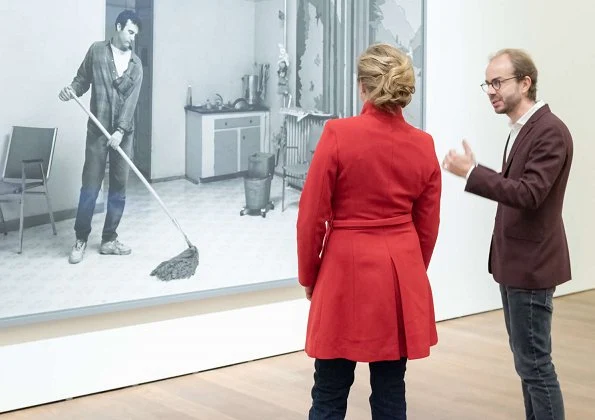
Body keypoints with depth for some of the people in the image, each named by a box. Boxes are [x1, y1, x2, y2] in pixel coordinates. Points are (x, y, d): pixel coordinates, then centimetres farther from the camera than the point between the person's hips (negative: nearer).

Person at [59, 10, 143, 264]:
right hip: (98, 130, -2)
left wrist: (120, 131, -18)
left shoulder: (136, 64, 4)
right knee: (90, 187, -3)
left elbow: (131, 99, -6)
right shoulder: (97, 51, 1)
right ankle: (81, 240, 9)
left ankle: (109, 240, 15)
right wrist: (72, 89, -17)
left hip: (124, 132, 2)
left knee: (119, 187, 5)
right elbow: (82, 79, 8)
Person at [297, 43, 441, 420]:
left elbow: (312, 216, -9)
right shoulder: (424, 145, 0)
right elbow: (428, 227, 7)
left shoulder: (338, 134, -12)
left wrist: (308, 275, 5)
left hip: (346, 270, -4)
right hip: (401, 276, 4)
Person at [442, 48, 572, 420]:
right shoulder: (523, 129, 12)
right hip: (515, 262, 9)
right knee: (527, 358, 15)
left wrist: (472, 173, -26)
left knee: (534, 362, -4)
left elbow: (529, 194, -25)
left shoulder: (550, 131, -17)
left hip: (531, 265, -9)